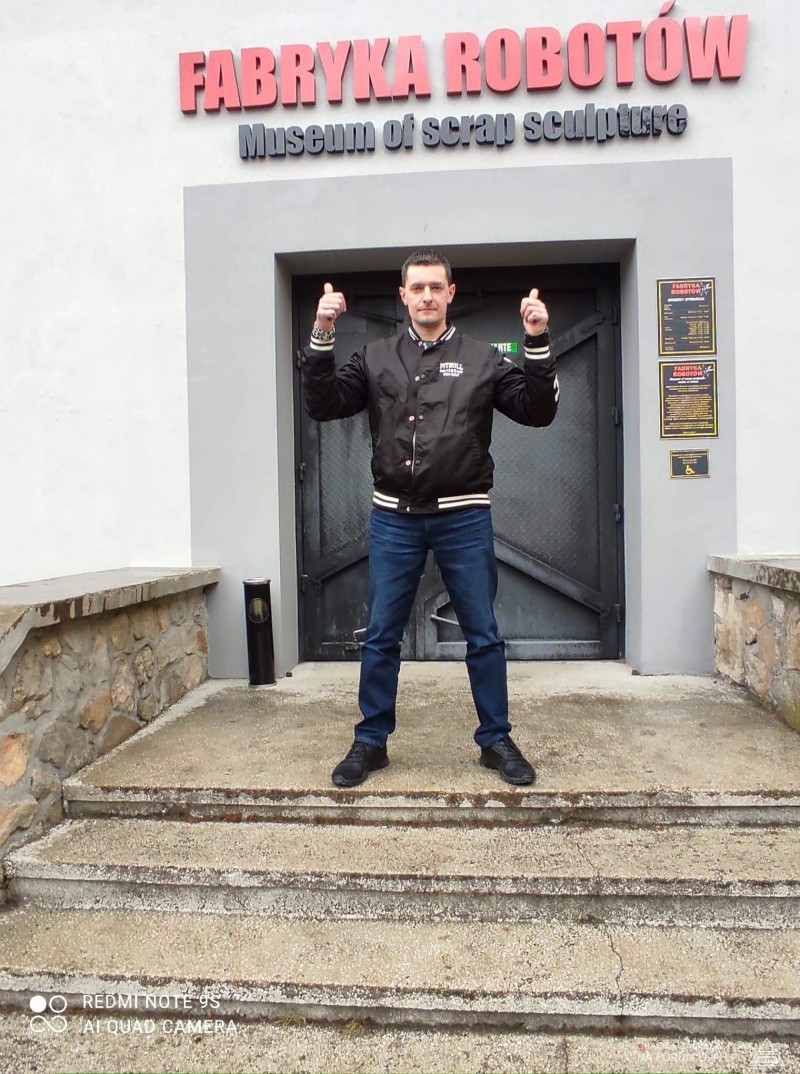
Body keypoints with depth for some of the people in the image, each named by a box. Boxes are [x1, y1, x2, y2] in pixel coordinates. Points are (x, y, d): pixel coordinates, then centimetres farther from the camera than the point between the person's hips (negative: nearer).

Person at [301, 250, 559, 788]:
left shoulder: (482, 359, 6)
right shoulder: (376, 359, 9)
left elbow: (537, 411, 1)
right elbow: (324, 406, 2)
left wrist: (539, 344, -11)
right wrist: (321, 339, -9)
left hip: (465, 517, -1)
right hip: (393, 518, 1)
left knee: (484, 636, 7)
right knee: (381, 637, 8)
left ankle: (496, 740, 23)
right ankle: (371, 741, 24)